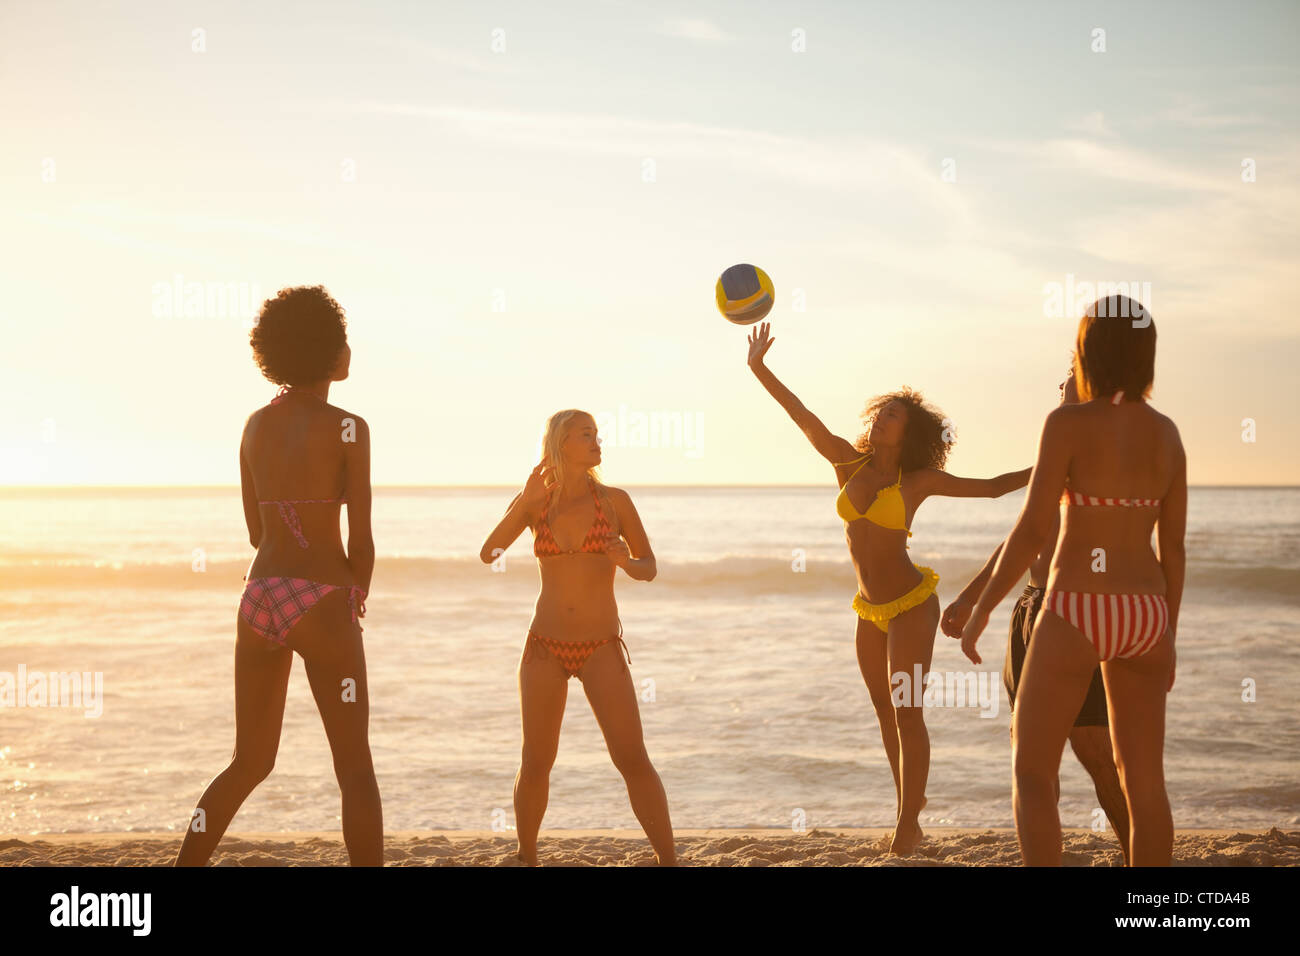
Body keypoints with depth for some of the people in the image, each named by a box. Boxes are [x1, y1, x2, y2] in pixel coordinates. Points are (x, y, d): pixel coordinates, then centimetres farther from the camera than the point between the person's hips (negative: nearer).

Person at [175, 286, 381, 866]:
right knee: (355, 770, 2)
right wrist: (354, 607, 11)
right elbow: (362, 540, -7)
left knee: (250, 764, 18)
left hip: (259, 600, 6)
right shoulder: (348, 428, -7)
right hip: (318, 605, -6)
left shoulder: (254, 426, 11)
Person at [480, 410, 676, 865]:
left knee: (633, 759, -12)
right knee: (536, 763, 6)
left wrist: (625, 562, -17)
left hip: (601, 651, -1)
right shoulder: (535, 502, 3)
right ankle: (526, 858, 24)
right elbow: (488, 554, -8)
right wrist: (524, 502, -17)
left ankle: (668, 861, -7)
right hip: (545, 646, 2)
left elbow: (649, 567, 6)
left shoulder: (614, 500, -1)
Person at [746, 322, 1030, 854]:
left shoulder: (919, 481, -7)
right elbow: (802, 416, -6)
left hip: (911, 604, -5)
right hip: (871, 610, 5)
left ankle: (908, 820, 0)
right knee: (884, 709, 15)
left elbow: (992, 487, 0)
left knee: (906, 711, -8)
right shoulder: (850, 464, 0)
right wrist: (760, 369, -14)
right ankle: (909, 799, 34)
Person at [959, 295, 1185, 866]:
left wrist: (981, 608, -5)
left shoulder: (1067, 423, -12)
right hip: (1143, 615, 6)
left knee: (1031, 774, 4)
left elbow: (1032, 529, -15)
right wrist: (1168, 637, 18)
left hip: (1077, 614, -5)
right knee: (1144, 781, 12)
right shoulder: (1166, 434, 5)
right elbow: (1174, 546, 9)